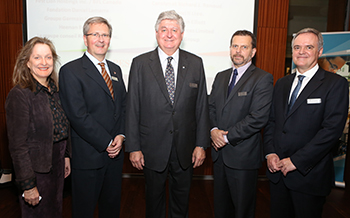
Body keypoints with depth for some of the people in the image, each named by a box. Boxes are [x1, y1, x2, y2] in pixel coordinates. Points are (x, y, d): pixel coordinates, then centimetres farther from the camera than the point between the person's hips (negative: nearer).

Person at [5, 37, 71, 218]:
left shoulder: (54, 90, 4)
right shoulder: (19, 94, -18)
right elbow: (17, 146, -18)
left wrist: (66, 156, 12)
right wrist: (28, 185, -17)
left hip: (57, 165, 7)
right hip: (36, 169, -6)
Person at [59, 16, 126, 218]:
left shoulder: (115, 69, 11)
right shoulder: (71, 71, -9)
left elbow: (124, 106, 10)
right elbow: (78, 116, -17)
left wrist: (121, 136, -5)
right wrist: (107, 143, -15)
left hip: (115, 153, 6)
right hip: (88, 155, -5)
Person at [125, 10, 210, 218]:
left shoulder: (195, 63, 1)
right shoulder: (140, 64, -4)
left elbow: (202, 107, 1)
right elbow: (132, 108, -4)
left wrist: (201, 144, -1)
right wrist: (133, 147, -6)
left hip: (185, 148, 2)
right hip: (152, 147, -1)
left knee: (182, 196, 20)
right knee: (154, 195, 18)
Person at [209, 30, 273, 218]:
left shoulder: (263, 79, -9)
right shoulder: (221, 77, 12)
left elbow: (258, 118, -17)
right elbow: (211, 107, 10)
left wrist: (227, 136, -16)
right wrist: (214, 130, -9)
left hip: (243, 155, -5)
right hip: (219, 152, 6)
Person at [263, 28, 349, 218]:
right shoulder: (282, 83, 11)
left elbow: (332, 129, -16)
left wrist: (296, 161, -18)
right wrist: (270, 153, -4)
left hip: (308, 174, -4)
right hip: (277, 170, 5)